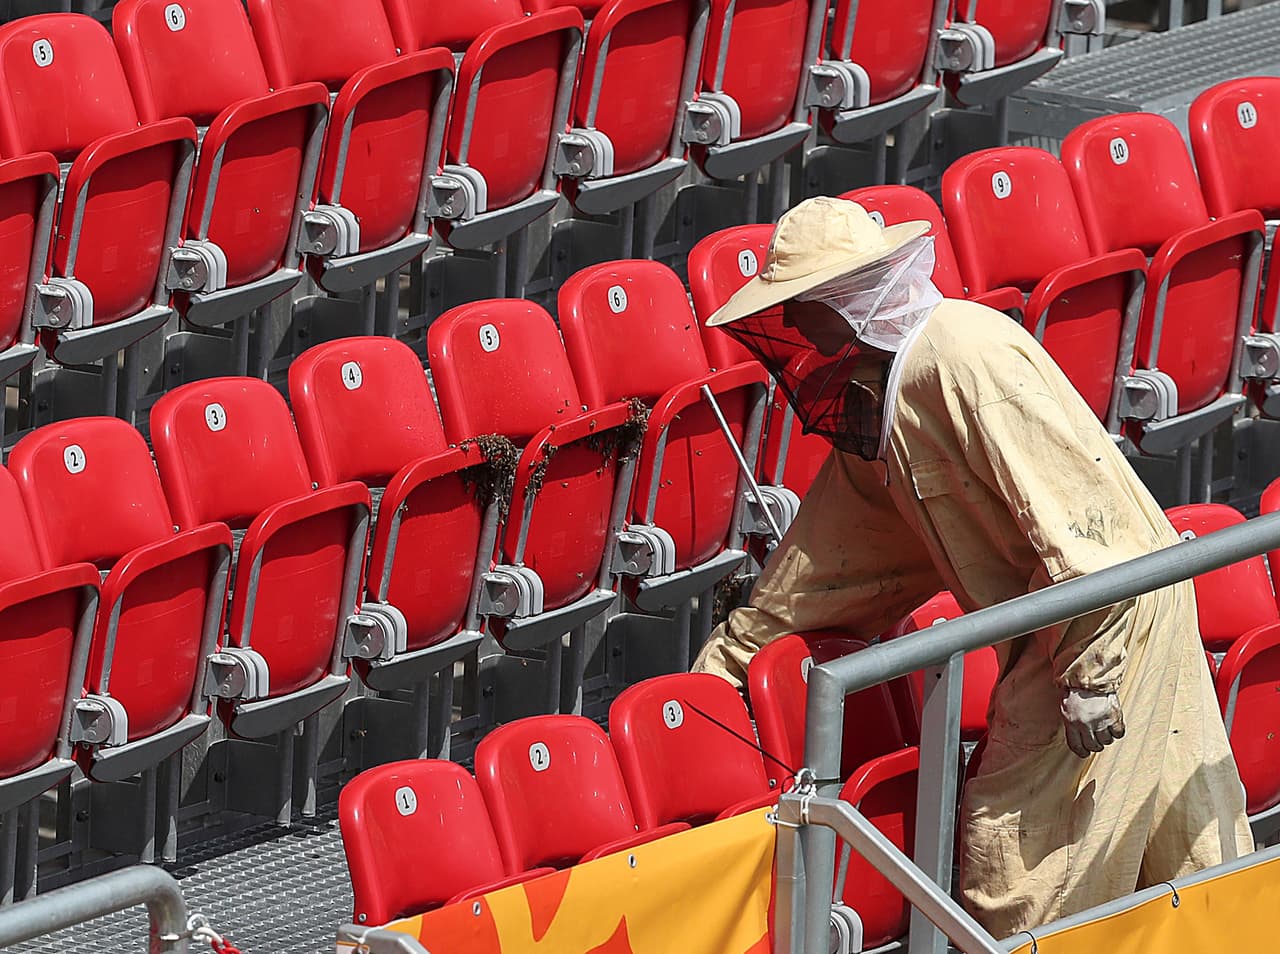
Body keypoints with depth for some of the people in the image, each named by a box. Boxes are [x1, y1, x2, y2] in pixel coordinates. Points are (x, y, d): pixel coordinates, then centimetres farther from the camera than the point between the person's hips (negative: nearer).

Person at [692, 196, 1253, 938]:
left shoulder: (962, 357, -20)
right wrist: (727, 659, 28)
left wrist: (1087, 676, -25)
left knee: (1017, 870, -7)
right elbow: (824, 559, 25)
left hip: (1115, 610, -9)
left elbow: (1068, 512, -25)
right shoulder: (871, 402, 12)